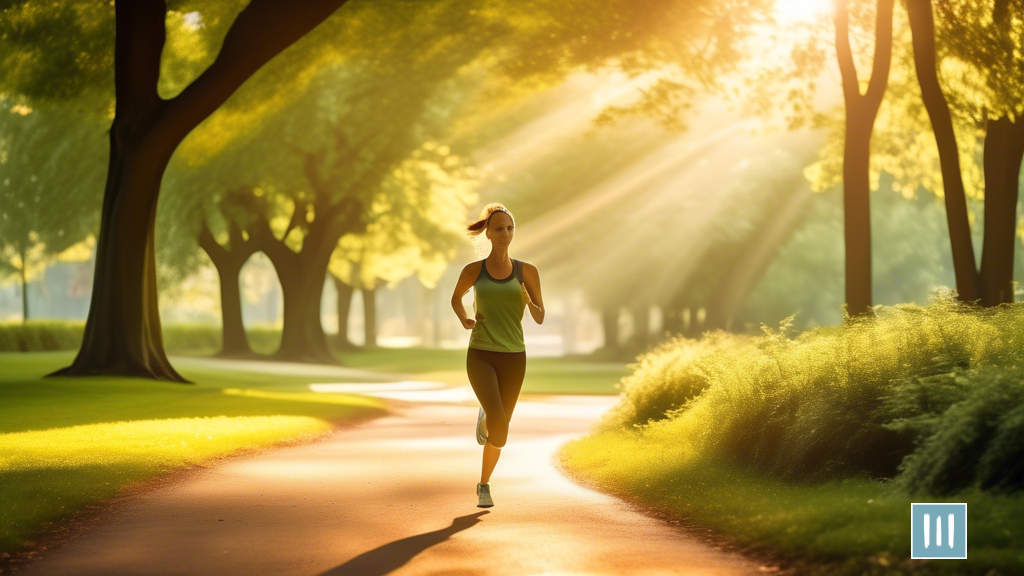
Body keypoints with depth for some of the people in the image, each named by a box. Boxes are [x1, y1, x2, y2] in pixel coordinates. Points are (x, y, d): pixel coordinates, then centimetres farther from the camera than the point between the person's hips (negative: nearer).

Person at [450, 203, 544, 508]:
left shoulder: (527, 271, 1)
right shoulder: (473, 270, 1)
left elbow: (539, 318, 4)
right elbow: (456, 297, 22)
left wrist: (528, 300, -19)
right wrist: (464, 321, 0)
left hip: (513, 359, 2)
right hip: (480, 357, -1)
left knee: (498, 433, 8)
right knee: (498, 423, -23)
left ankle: (484, 485, 34)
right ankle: (484, 418, 15)